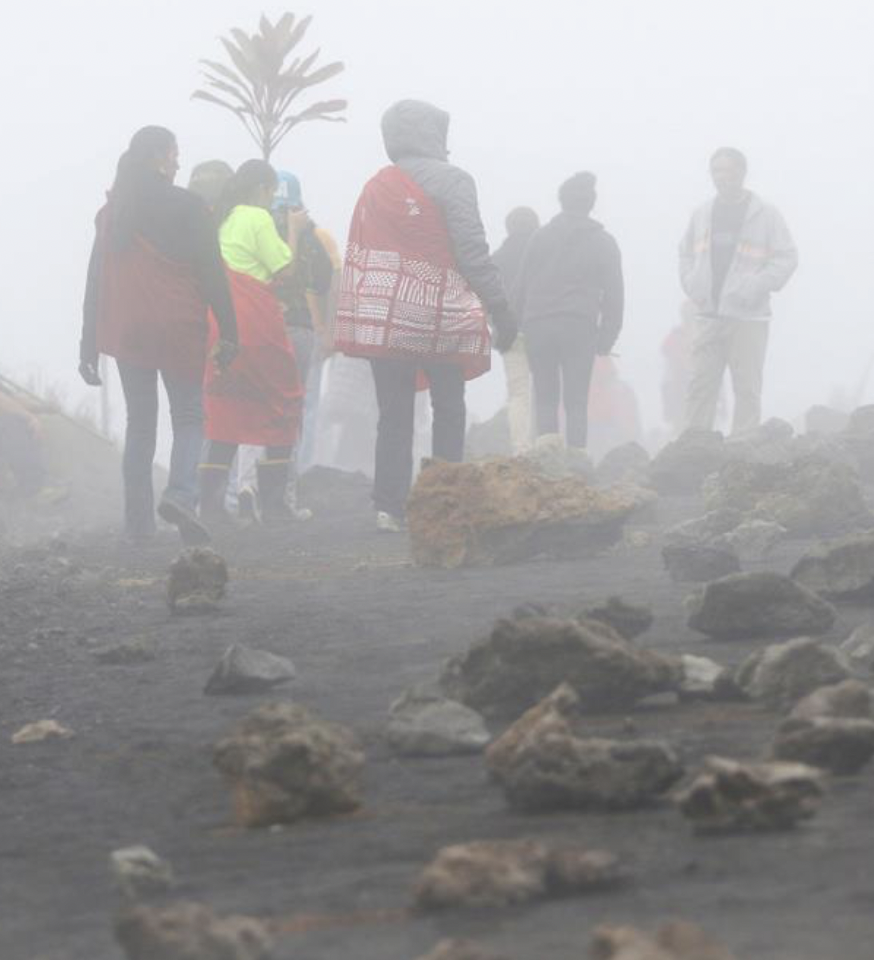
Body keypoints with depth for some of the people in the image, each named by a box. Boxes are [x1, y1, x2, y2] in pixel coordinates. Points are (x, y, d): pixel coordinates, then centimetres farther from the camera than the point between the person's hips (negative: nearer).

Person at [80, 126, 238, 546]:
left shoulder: (111, 212, 9)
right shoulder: (186, 206, -4)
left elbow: (95, 279, 9)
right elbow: (211, 273, -6)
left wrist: (89, 345, 12)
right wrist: (229, 333, -2)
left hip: (125, 332, 4)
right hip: (179, 329, -4)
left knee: (139, 424, 11)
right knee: (188, 416, 2)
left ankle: (138, 523, 7)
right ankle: (181, 493, -24)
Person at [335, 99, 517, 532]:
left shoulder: (375, 187, 9)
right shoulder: (451, 181, -5)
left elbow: (355, 256, 8)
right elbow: (472, 252, -11)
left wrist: (348, 322, 13)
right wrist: (499, 309, -8)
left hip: (383, 318, 4)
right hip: (440, 317, -4)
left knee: (394, 414, 5)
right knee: (448, 410, 8)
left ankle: (389, 506, -3)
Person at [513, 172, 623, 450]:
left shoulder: (541, 237, 8)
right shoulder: (603, 242, 6)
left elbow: (522, 285, 7)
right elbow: (614, 294, 5)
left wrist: (517, 323, 10)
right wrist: (607, 338, 9)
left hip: (538, 326, 1)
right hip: (579, 328, -1)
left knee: (545, 400, 9)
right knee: (576, 402, 2)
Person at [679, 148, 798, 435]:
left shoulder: (764, 214, -2)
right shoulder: (702, 215, 13)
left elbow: (786, 258, -3)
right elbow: (686, 253, 23)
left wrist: (756, 287, -13)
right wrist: (691, 285, 6)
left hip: (748, 316, -4)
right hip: (708, 312, 4)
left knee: (747, 388, -2)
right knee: (701, 384, 2)